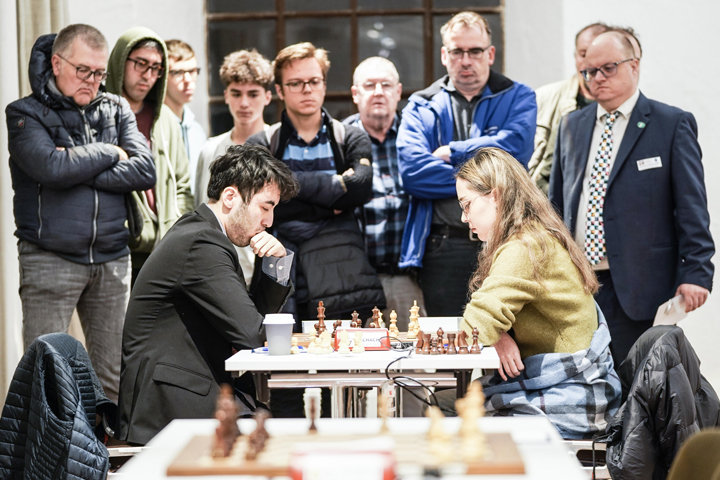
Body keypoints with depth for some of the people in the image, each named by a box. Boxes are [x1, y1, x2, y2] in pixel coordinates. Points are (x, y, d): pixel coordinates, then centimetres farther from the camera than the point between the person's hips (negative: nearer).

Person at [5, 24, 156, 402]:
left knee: (114, 378, 7)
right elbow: (52, 167, -19)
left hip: (111, 259, 4)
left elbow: (145, 171, -3)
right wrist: (108, 154, -5)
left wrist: (80, 167, -11)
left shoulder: (116, 110, 11)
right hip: (50, 260, -4)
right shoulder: (25, 114, 0)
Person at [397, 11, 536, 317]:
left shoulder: (517, 97, 11)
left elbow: (516, 146, -11)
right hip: (444, 248, 1)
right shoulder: (421, 107, 12)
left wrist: (451, 153, -4)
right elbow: (411, 171, -5)